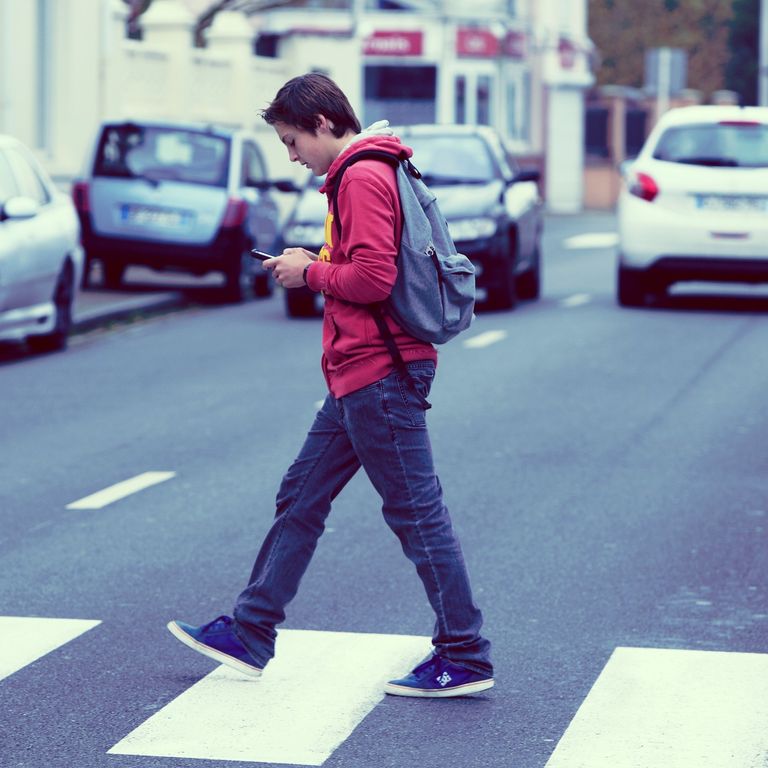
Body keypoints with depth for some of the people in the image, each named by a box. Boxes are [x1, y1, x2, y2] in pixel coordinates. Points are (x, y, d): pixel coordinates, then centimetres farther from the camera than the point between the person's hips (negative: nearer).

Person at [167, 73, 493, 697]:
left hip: (379, 375, -11)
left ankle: (466, 660, 1)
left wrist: (311, 273, -9)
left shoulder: (363, 177, -15)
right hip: (361, 373, 11)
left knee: (417, 512, -5)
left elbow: (374, 277, -24)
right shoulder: (363, 173, 18)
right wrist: (317, 264, 9)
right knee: (301, 499, 15)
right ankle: (251, 634, 23)